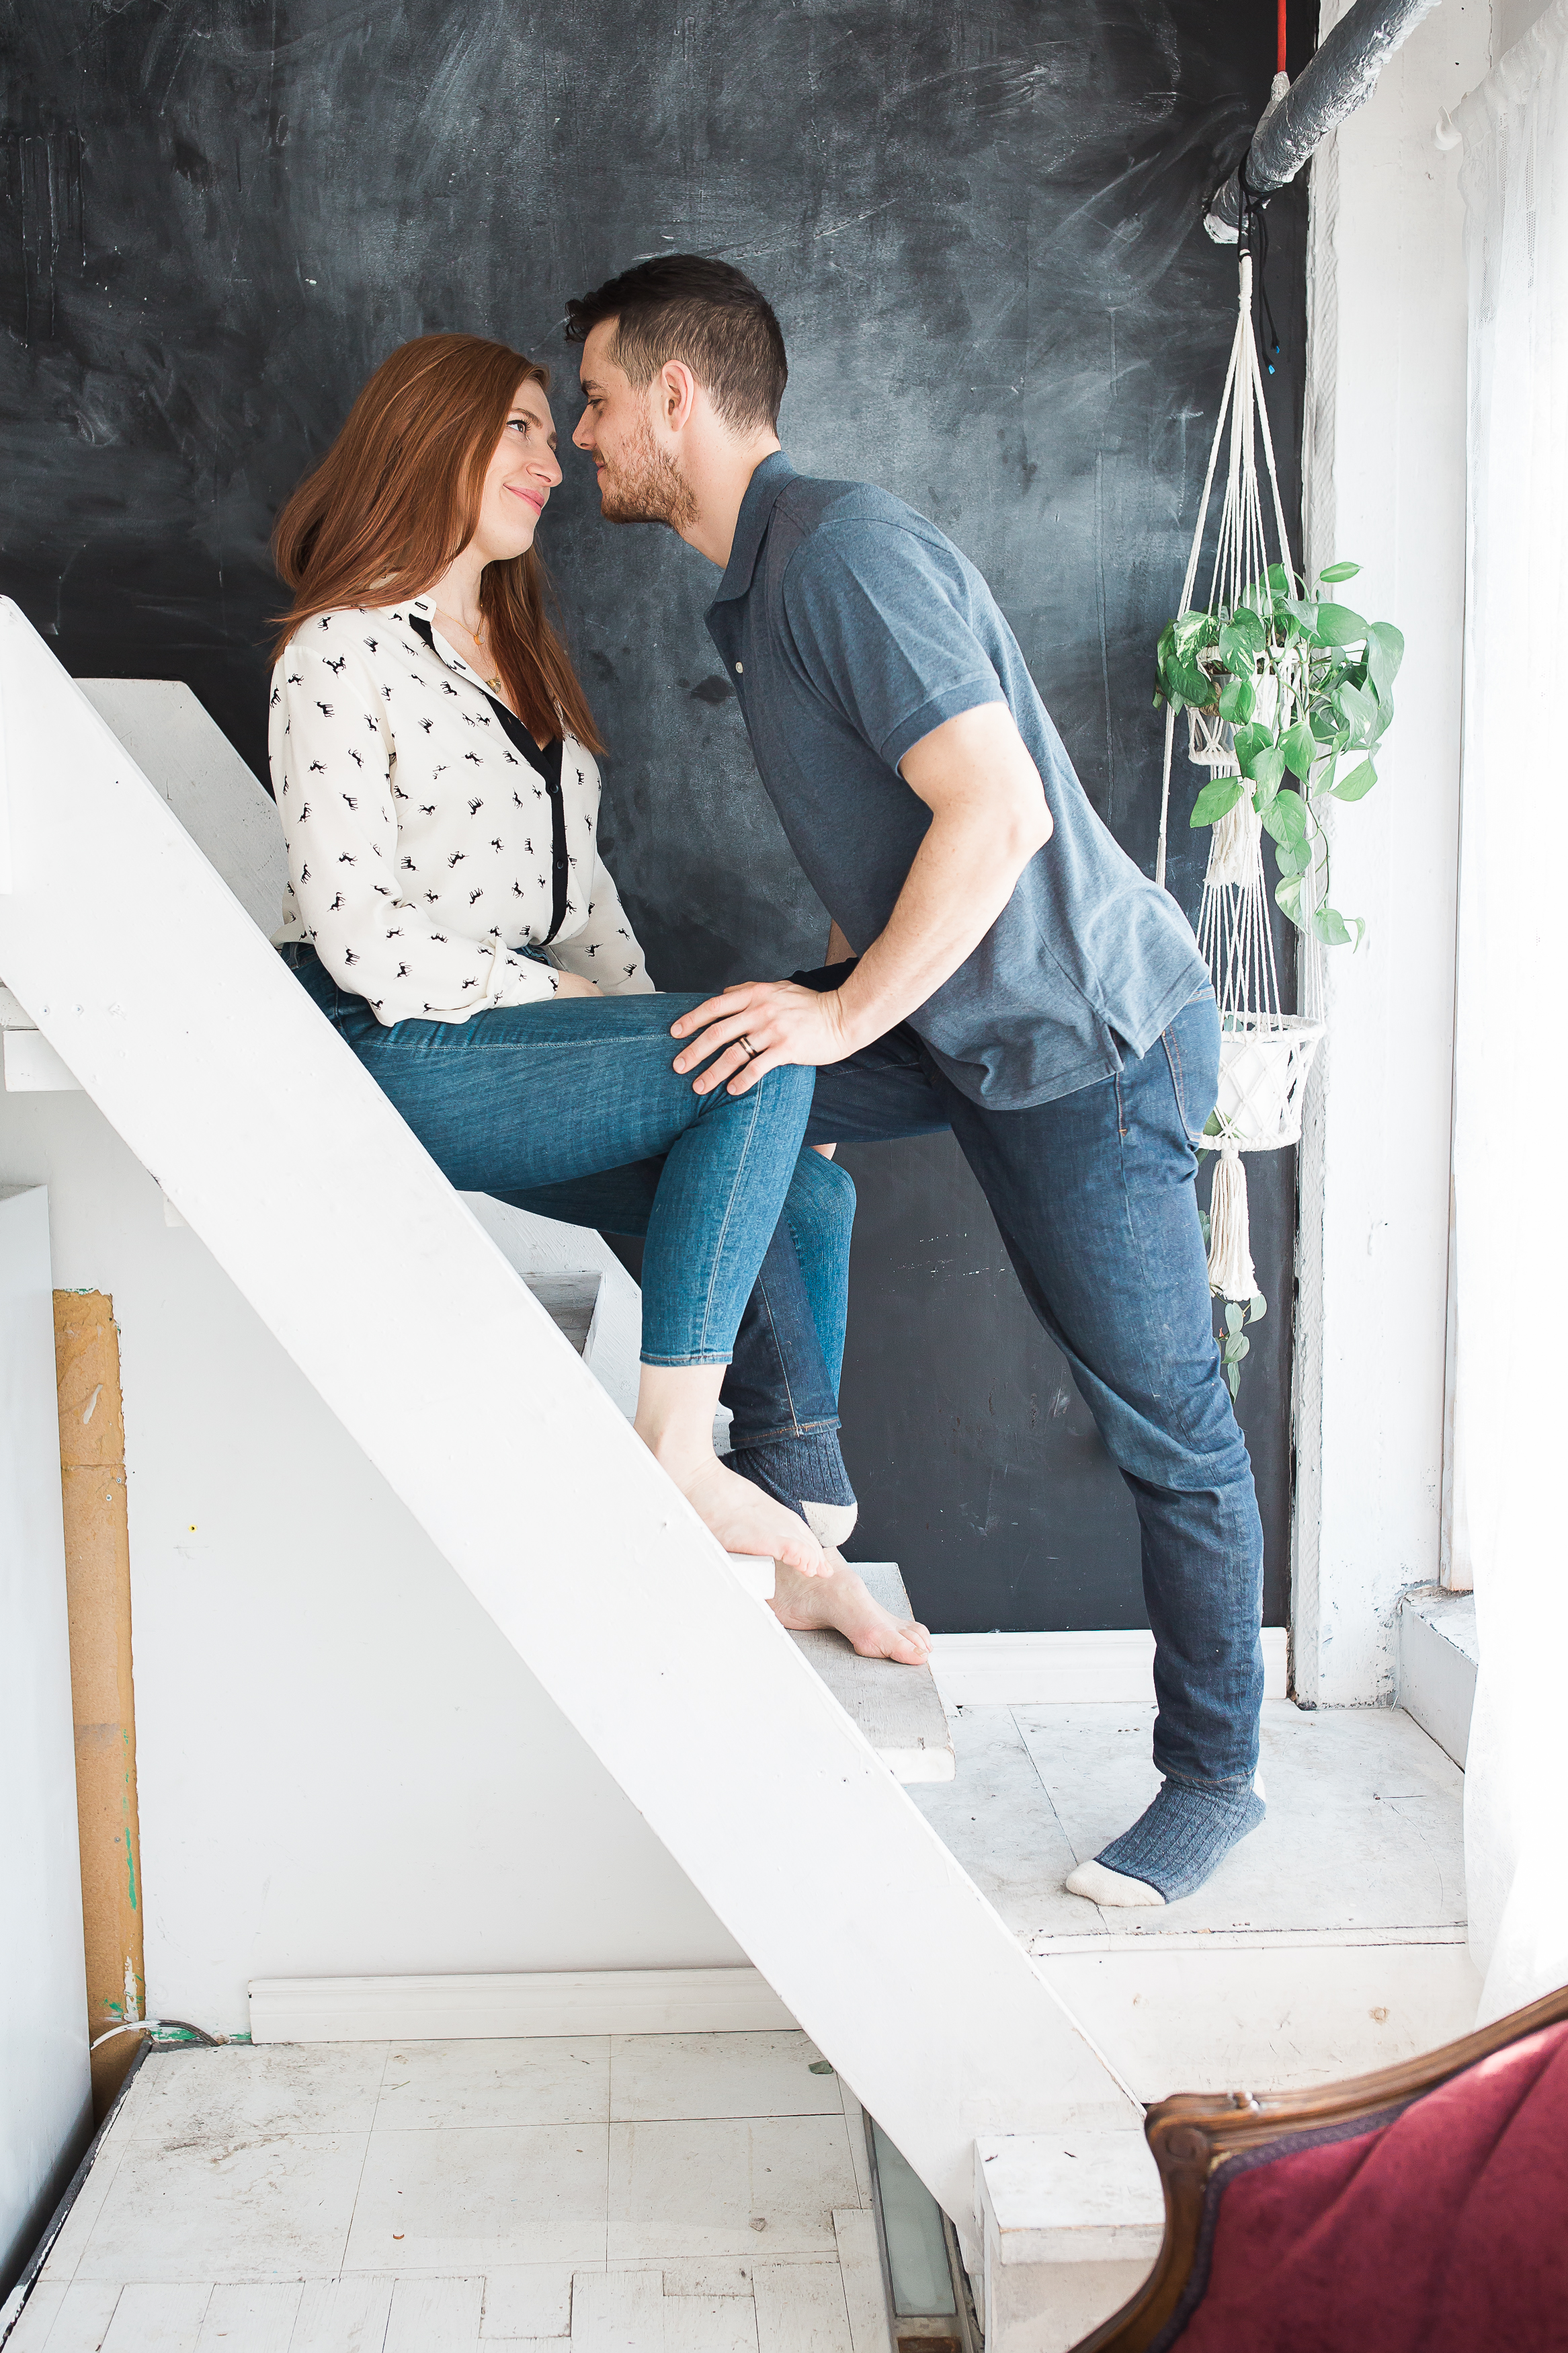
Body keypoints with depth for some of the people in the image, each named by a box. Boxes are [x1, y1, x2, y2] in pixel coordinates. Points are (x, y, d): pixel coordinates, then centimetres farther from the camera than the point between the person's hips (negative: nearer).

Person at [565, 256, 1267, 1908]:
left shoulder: (845, 548, -18)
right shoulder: (756, 587, 13)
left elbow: (998, 809, -26)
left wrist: (845, 1018, -21)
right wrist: (816, 1001, 15)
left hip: (1083, 1037, -9)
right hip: (953, 1020, 9)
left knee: (1167, 1424, 2)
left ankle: (1212, 1777, 17)